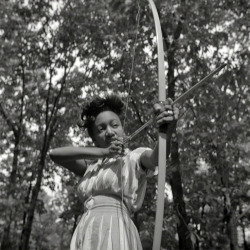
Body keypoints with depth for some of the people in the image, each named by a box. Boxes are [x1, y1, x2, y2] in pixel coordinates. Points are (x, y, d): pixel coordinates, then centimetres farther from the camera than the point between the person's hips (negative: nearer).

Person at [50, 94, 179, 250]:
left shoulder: (135, 157, 6)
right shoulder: (91, 165, 20)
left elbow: (156, 157, -16)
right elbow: (55, 154, 7)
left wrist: (165, 127, -39)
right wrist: (103, 152, -4)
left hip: (114, 232, -5)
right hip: (84, 236, 5)